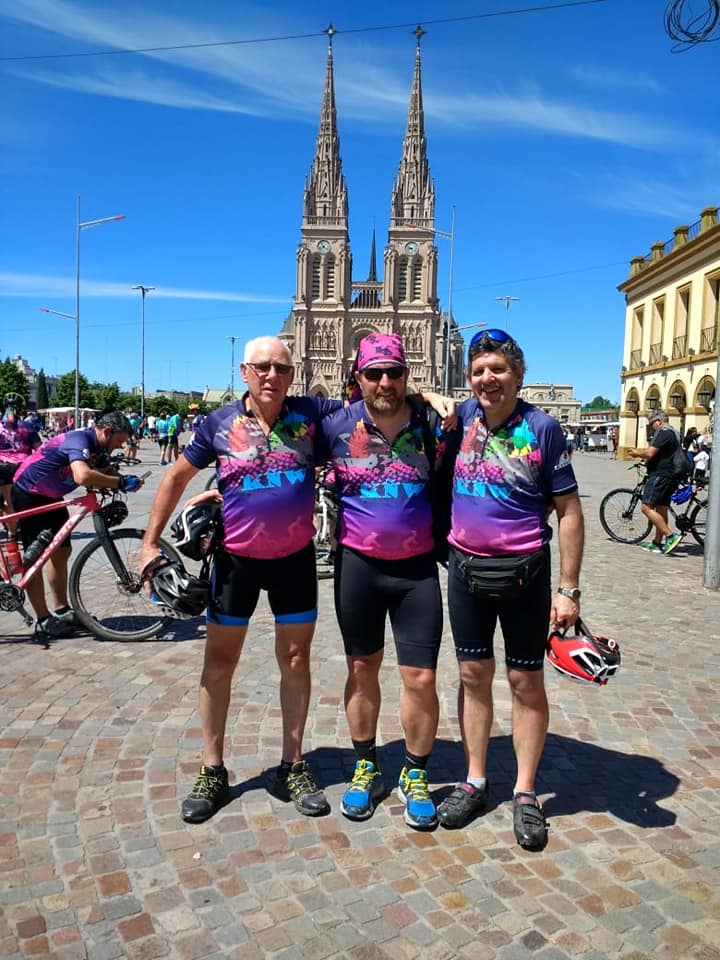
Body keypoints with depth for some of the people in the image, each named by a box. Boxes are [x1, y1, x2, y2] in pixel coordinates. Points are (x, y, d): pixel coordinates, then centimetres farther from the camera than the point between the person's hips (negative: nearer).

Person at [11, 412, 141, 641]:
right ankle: (43, 622, 0)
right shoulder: (79, 440, -30)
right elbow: (83, 476, -47)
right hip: (29, 494, -10)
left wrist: (123, 482, -19)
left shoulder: (97, 448, 0)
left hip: (50, 495, 10)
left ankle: (61, 611, 21)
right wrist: (121, 482, -42)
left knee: (61, 551, 11)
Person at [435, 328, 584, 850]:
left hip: (523, 573, -3)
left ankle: (526, 794, 26)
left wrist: (568, 589, -10)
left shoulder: (542, 427, -10)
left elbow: (569, 511, -8)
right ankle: (475, 782, 31)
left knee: (526, 683, 9)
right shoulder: (462, 416, -1)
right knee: (473, 675, 14)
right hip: (466, 568, 4)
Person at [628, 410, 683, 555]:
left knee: (646, 507, -12)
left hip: (660, 475, -11)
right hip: (669, 476, 11)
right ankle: (657, 543, 16)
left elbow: (650, 453, -20)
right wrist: (640, 451, 12)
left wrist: (637, 453, -2)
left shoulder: (664, 433, -13)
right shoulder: (672, 432, 20)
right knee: (661, 509, 12)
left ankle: (671, 536, -14)